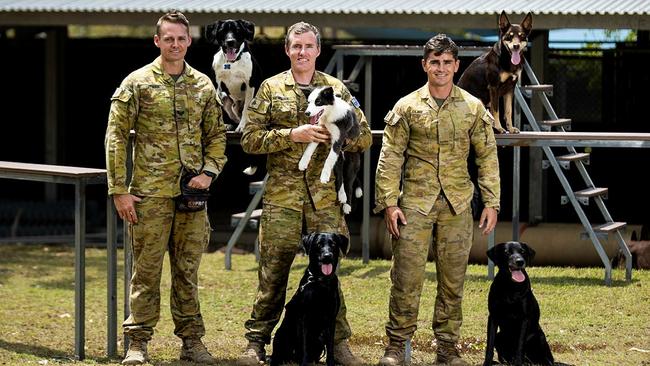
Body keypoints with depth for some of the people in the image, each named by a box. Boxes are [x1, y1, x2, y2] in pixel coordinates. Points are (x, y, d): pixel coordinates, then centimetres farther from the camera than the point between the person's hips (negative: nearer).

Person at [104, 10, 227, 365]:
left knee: (188, 271, 9)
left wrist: (209, 172, -2)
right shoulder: (137, 83, -1)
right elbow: (116, 137, -3)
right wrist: (119, 190, -9)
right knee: (146, 270, -1)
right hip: (150, 193, -3)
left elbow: (217, 135, 16)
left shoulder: (203, 86, 10)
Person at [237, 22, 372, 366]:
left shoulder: (337, 89, 9)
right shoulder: (271, 89, 5)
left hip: (325, 196, 1)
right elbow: (250, 139, -1)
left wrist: (338, 136, -10)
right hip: (281, 196, -1)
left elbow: (364, 136, 10)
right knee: (273, 272, 2)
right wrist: (293, 135, -14)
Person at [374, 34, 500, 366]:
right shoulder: (407, 107, 2)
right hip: (415, 202, -2)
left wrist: (491, 203, 4)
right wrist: (389, 203, -5)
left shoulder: (473, 108, 6)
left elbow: (487, 157, 9)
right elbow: (390, 157, 2)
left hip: (457, 205, 2)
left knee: (452, 280, 6)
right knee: (407, 277, -3)